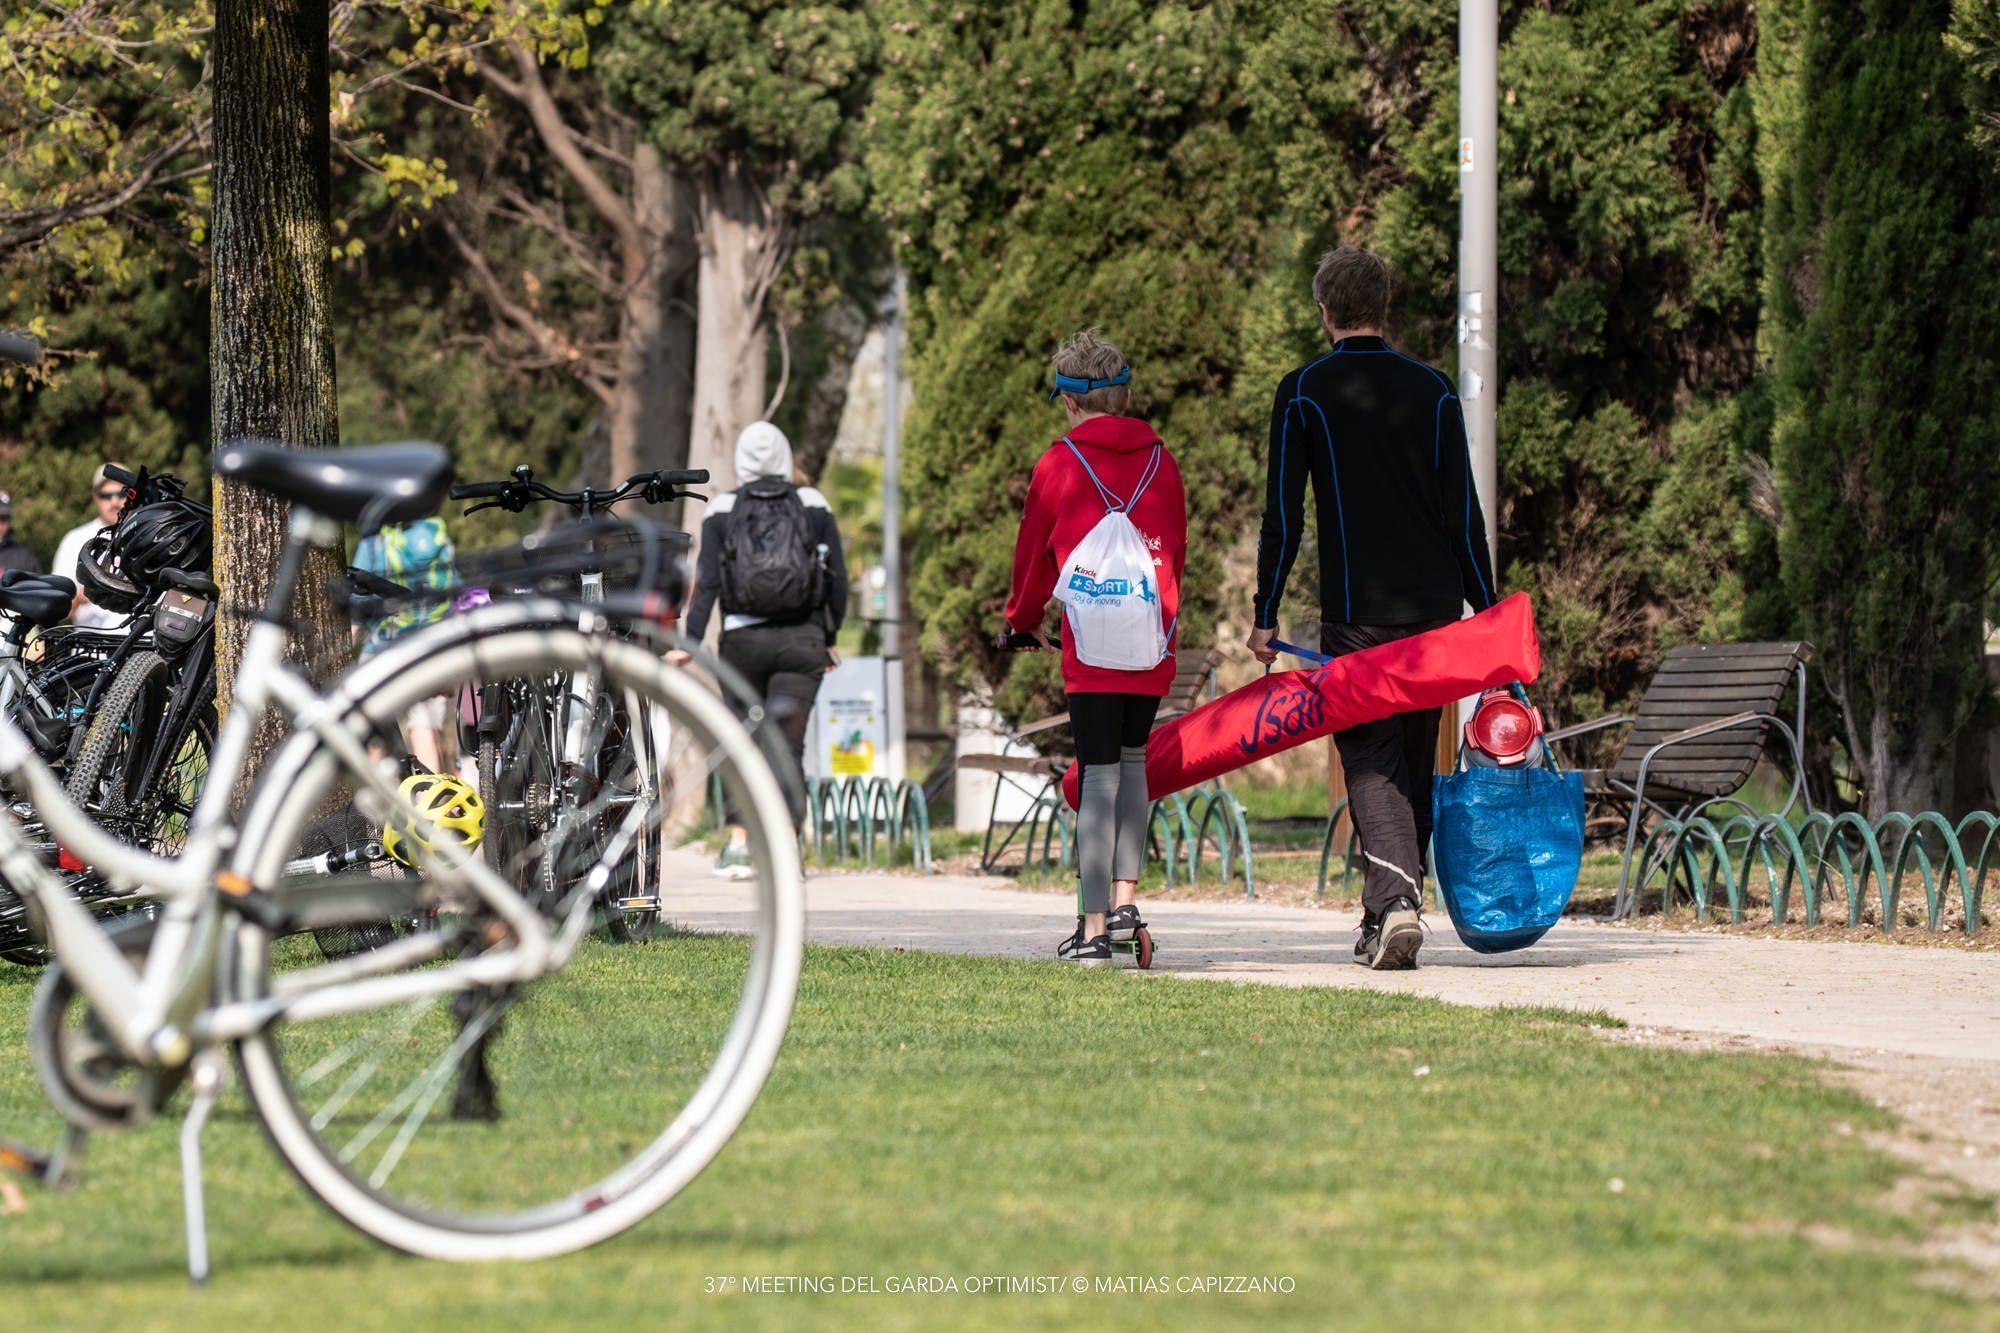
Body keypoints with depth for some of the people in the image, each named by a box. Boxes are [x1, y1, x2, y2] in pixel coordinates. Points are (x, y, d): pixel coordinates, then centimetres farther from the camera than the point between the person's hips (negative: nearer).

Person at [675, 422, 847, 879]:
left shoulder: (723, 511, 2)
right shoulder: (814, 507, 4)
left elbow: (707, 581, -6)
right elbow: (838, 579, 4)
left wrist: (691, 641, -7)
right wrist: (829, 638, 15)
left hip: (742, 640, 0)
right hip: (801, 641, 0)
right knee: (788, 743, -2)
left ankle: (738, 844, 11)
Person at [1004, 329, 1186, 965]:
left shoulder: (1059, 466, -1)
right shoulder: (1161, 463, 8)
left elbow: (1033, 552, 8)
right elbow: (1176, 548, 15)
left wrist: (1024, 620, 25)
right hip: (1154, 643, 3)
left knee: (1099, 775, -4)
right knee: (1133, 758, 20)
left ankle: (1093, 928, -6)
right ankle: (1124, 900, 13)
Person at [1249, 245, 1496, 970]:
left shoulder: (1303, 393, -1)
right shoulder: (1432, 389, 6)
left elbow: (1283, 514, -2)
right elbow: (1463, 510, 5)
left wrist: (1266, 616, 3)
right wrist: (1486, 609, 10)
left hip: (1355, 612, -3)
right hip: (1435, 605, 3)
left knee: (1371, 760, -3)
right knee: (1417, 760, 13)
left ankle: (1392, 902, -21)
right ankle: (1399, 900, 14)